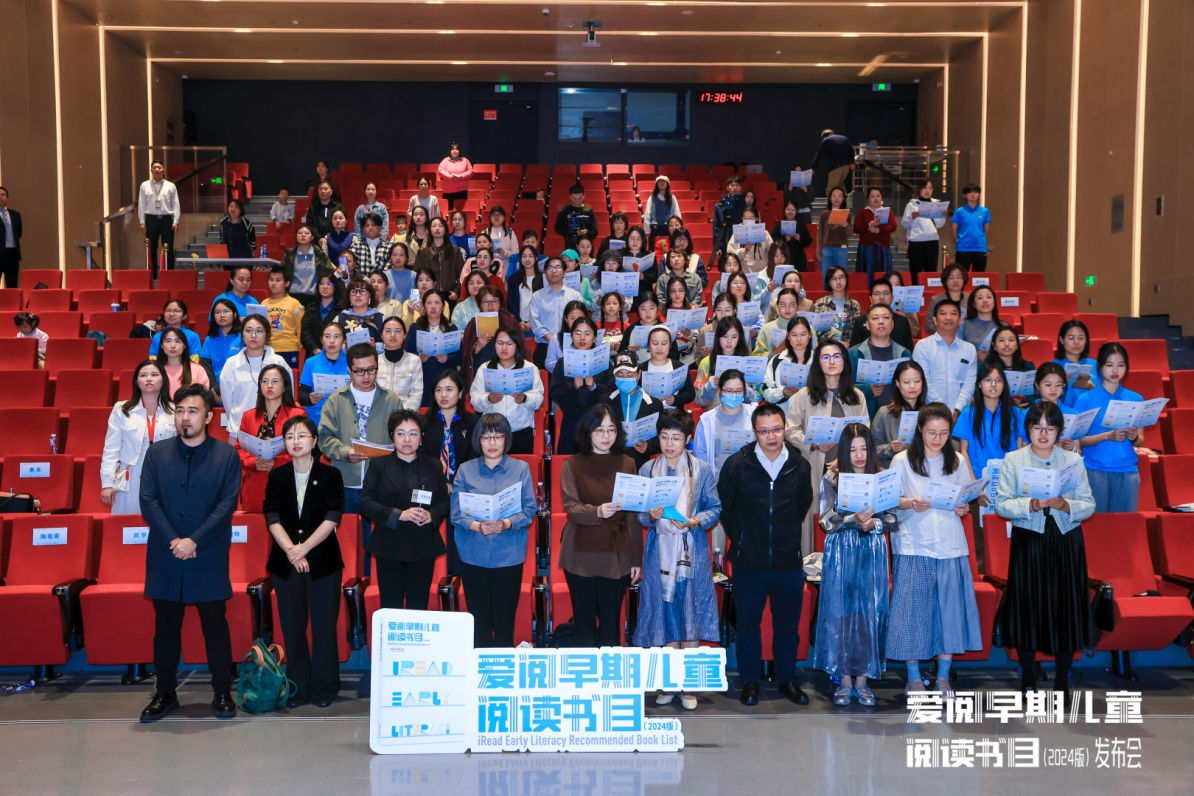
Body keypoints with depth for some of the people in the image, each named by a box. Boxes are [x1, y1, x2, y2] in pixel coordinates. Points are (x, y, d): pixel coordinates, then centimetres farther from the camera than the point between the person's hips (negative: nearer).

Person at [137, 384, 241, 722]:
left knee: (215, 626, 3)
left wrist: (194, 541, -14)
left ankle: (222, 694, 13)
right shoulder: (156, 453, 8)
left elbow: (227, 504, -6)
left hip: (209, 558, -2)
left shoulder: (226, 455, 1)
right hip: (165, 558, 2)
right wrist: (173, 541, -12)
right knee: (166, 627, 9)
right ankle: (165, 694, 21)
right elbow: (148, 501, 0)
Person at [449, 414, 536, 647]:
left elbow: (529, 510, -1)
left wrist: (506, 524, -19)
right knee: (478, 621, 5)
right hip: (473, 555, 1)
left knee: (505, 621, 3)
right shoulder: (465, 470, 7)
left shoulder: (521, 469, 6)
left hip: (509, 555, -1)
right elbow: (456, 513, 0)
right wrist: (477, 526, -19)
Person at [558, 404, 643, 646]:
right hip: (582, 555, -1)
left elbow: (633, 516, 9)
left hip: (616, 556, 1)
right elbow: (571, 508, -9)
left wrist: (636, 559, 6)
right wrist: (598, 511, -29)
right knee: (584, 619, 4)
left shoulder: (627, 464, 8)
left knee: (611, 621, 5)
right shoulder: (572, 465, 2)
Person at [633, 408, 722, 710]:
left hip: (693, 553, -1)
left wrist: (694, 522, -16)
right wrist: (650, 515, -14)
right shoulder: (647, 470, 5)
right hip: (660, 552, 1)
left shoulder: (702, 470, 1)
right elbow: (638, 513, 7)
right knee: (666, 617, 5)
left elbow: (715, 509, 2)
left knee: (691, 619, 1)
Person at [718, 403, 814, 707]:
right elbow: (723, 507, 5)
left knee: (788, 625, 12)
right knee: (748, 624, 9)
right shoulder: (736, 465, -9)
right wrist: (739, 539, 7)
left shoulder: (800, 465, -2)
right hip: (749, 563, -1)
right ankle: (750, 681, 24)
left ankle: (787, 679, 29)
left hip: (789, 562, 2)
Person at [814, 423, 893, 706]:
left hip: (872, 553, 1)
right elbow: (827, 521, -6)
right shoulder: (831, 479, 1)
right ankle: (845, 679, 10)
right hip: (840, 553, -1)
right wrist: (854, 519, -23)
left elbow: (893, 520, 1)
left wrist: (872, 524, -18)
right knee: (840, 612, 0)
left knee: (870, 613, 1)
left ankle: (862, 679, 12)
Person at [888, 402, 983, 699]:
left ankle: (943, 677, 14)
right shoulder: (902, 461, 2)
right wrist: (909, 503, -18)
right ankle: (914, 676, 11)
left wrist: (964, 509, -7)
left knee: (950, 606, 2)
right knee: (912, 606, -2)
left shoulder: (958, 462, 10)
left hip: (950, 544, 3)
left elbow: (968, 501, 15)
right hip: (912, 545, -2)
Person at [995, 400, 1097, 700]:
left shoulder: (1073, 460, 7)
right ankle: (1027, 682, 14)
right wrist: (1031, 505, -19)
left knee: (1065, 608, 2)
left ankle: (1062, 684, 16)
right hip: (1028, 541, -1)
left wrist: (1066, 505, -16)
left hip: (1067, 541, 1)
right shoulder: (1013, 460, 3)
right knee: (1027, 606, 0)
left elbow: (1089, 505, 3)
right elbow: (1002, 504, -3)